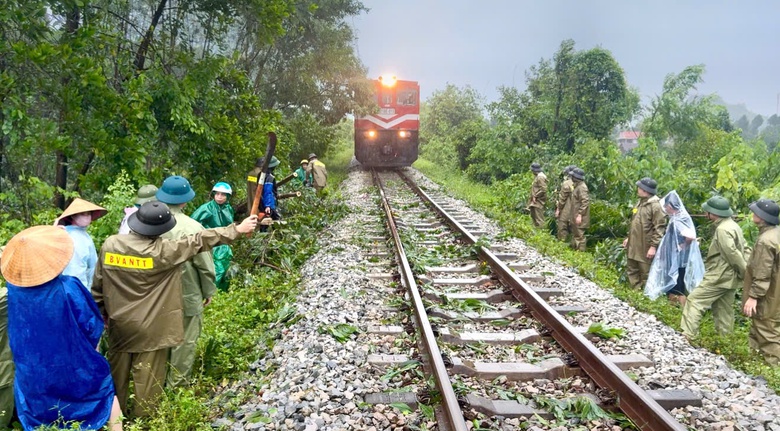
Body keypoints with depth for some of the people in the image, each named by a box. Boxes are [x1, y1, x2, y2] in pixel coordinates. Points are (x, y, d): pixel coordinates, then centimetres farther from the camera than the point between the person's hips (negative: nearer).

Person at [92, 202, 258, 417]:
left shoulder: (110, 244, -7)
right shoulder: (163, 251, -21)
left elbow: (98, 284, 3)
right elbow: (199, 241, -14)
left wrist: (102, 312, 18)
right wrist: (237, 229, -6)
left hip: (119, 323, 5)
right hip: (150, 328, -5)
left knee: (117, 372, 21)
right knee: (147, 377, 10)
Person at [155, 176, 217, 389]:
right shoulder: (192, 228, -21)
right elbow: (205, 265, -14)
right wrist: (209, 291, 2)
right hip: (186, 295, -5)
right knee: (184, 341, 10)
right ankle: (177, 385, 20)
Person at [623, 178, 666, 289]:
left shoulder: (655, 205, -15)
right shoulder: (640, 202, 12)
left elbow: (658, 228, -18)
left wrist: (654, 246, -20)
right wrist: (629, 238, 22)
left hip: (645, 247, -9)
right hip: (633, 246, 9)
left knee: (646, 274, 2)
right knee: (631, 271, 16)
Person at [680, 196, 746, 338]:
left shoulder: (722, 230, -20)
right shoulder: (733, 225, 13)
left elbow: (732, 254, -24)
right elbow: (744, 248, 16)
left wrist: (745, 273, -13)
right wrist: (745, 272, 8)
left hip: (719, 276, -10)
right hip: (729, 277, 10)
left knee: (694, 300, -8)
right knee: (723, 309, 16)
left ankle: (686, 335, -11)